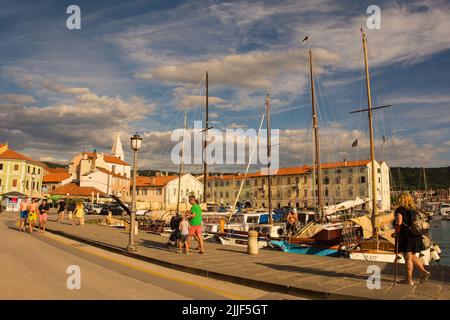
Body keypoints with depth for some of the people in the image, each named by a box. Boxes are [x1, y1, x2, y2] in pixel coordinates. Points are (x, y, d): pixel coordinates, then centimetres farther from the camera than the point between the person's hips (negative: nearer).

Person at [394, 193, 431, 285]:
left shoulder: (400, 210, -11)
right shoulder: (414, 210, 11)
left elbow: (398, 224, -18)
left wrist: (396, 234, -8)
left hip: (406, 236, -7)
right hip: (416, 236, 7)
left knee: (408, 258, 1)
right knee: (412, 256, 22)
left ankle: (409, 280, 8)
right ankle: (424, 272, 11)